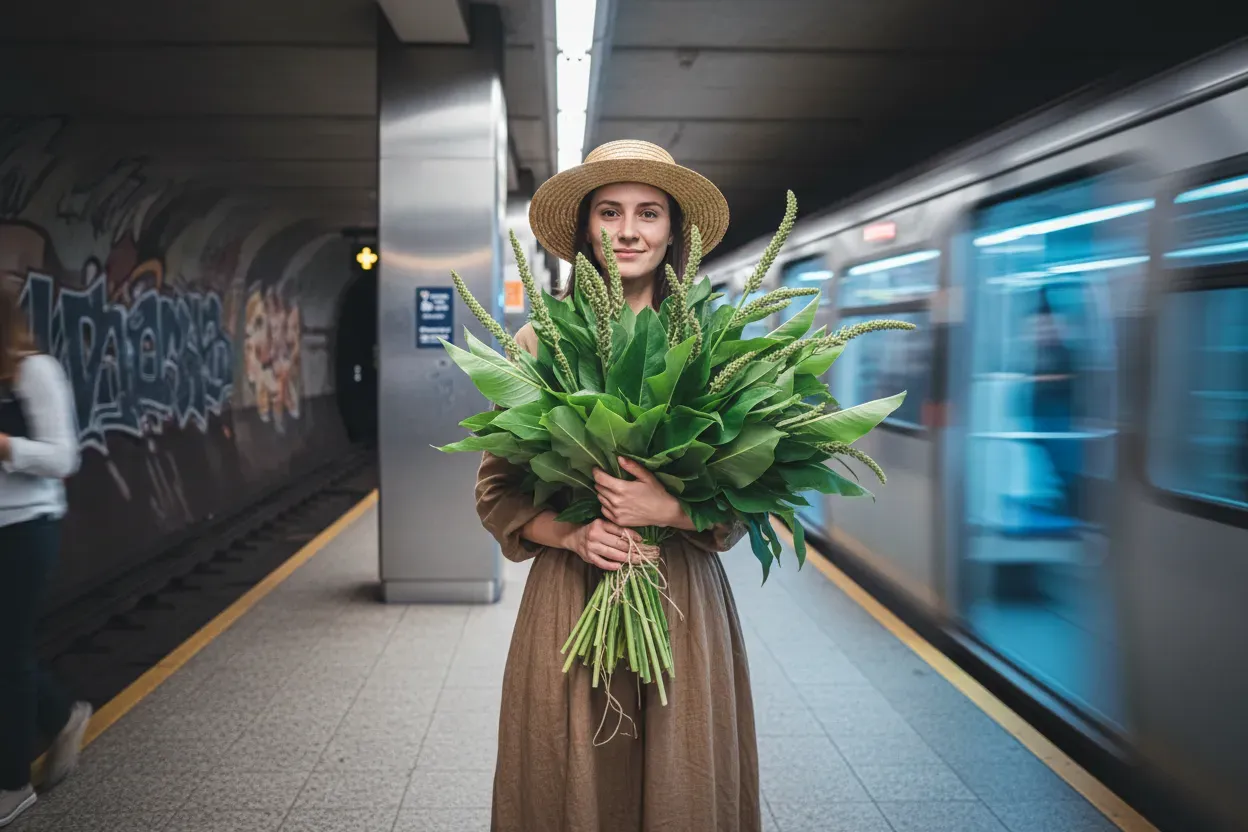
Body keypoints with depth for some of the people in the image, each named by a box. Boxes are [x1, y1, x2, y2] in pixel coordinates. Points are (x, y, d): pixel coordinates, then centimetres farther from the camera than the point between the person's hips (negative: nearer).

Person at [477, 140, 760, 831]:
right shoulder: (538, 345, 0)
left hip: (684, 601, 1)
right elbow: (497, 491, 3)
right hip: (568, 600, 0)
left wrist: (670, 509, -18)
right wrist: (571, 534, -14)